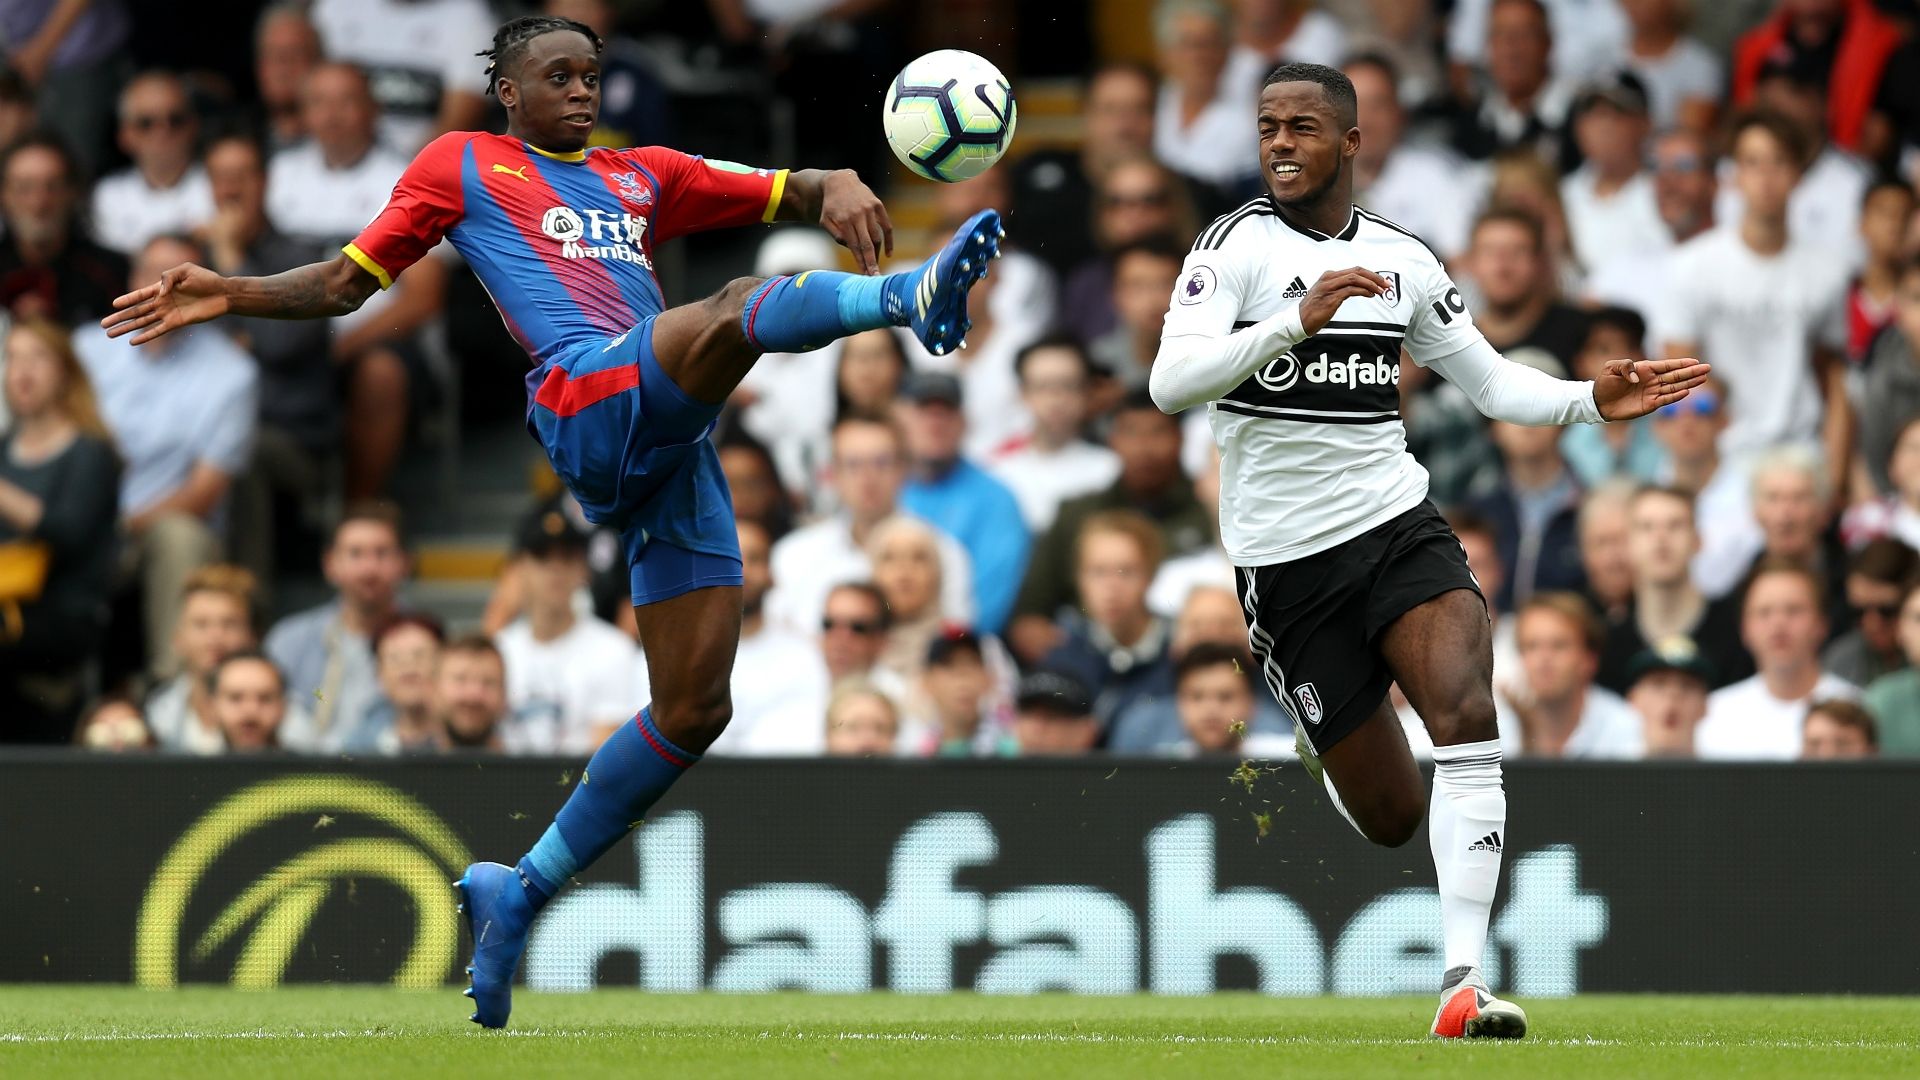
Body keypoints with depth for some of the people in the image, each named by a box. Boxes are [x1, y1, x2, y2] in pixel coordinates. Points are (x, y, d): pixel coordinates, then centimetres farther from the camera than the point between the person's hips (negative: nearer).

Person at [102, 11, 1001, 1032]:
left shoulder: (641, 176, 31)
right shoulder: (463, 164, 20)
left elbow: (792, 190, 27)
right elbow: (344, 283, 18)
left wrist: (838, 190, 3)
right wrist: (233, 295, 0)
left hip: (672, 441, 6)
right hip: (589, 400, -6)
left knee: (694, 709, 0)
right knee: (738, 307, -33)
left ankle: (520, 891, 9)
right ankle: (911, 298, -61)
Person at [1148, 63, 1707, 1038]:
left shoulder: (1401, 261, 7)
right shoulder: (1237, 245, -7)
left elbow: (1491, 380, 18)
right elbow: (1171, 382, -22)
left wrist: (1590, 402, -1)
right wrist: (1298, 319, -34)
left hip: (1397, 524, 3)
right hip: (1286, 560, -3)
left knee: (1466, 716, -25)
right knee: (1389, 819, 3)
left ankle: (1463, 983, -26)